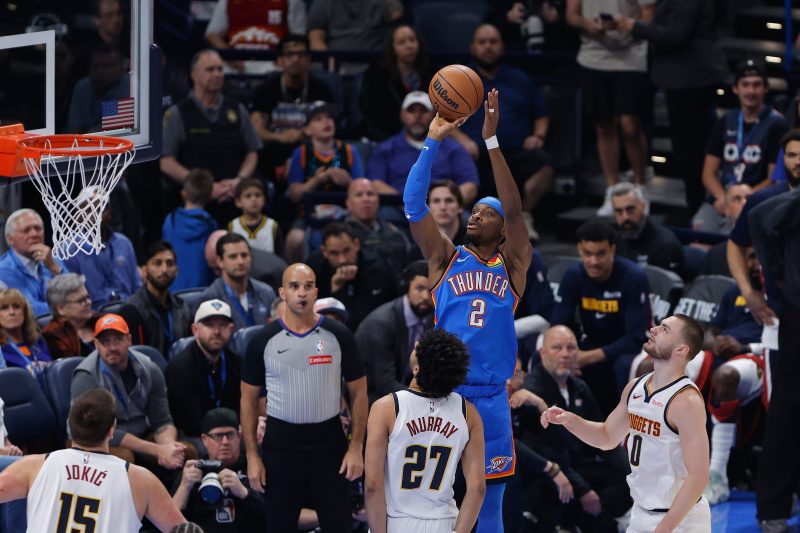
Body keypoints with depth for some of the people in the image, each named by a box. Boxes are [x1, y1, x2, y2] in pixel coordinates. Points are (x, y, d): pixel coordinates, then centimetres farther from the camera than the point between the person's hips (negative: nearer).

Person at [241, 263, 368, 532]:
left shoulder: (338, 336, -1)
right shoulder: (263, 340, 0)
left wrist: (356, 447, -4)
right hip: (280, 444, 0)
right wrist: (252, 456, -1)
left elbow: (358, 392, 4)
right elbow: (249, 400, 5)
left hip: (329, 442, 0)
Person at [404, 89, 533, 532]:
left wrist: (491, 141, -13)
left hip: (491, 399, 0)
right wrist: (432, 142, -9)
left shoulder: (513, 265, 8)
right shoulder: (445, 259, 9)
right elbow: (413, 204, -1)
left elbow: (514, 209, -6)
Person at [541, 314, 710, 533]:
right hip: (641, 514, 8)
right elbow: (608, 436, 20)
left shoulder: (686, 401, -21)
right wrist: (569, 420, 2)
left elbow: (698, 477, -23)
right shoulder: (635, 388, 4)